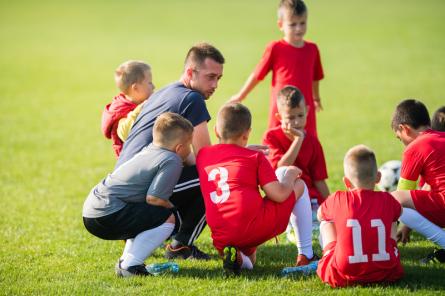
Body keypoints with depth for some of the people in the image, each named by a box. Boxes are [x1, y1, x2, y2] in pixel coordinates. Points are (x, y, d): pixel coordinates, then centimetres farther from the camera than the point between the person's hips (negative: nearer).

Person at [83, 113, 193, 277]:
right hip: (107, 217, -10)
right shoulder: (172, 161, -8)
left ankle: (126, 261, 21)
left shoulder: (149, 149, 18)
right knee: (168, 219, -10)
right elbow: (153, 198, -16)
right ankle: (130, 266, -14)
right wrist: (172, 208, 2)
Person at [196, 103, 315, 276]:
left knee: (249, 261, 40)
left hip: (221, 239, 4)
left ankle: (237, 256, 1)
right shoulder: (255, 157, 6)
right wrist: (290, 175, 18)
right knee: (299, 185, 20)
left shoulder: (202, 156, 18)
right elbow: (278, 195, -2)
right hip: (256, 226, -4)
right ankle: (305, 254, 16)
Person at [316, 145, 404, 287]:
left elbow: (320, 215, 20)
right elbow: (398, 212, 26)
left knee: (326, 222, 23)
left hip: (342, 277, -1)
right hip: (385, 274, 2)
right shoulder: (387, 200, -1)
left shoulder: (337, 200, -5)